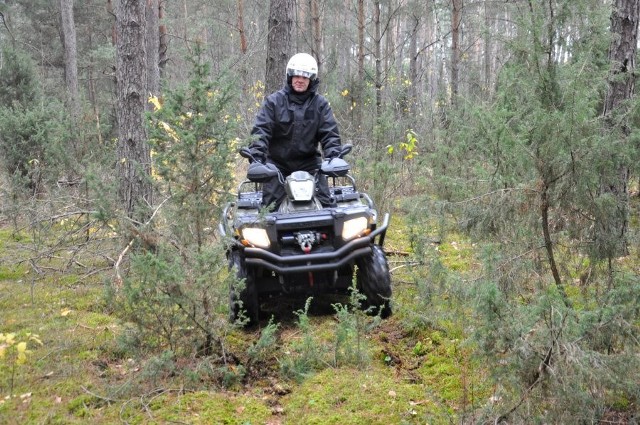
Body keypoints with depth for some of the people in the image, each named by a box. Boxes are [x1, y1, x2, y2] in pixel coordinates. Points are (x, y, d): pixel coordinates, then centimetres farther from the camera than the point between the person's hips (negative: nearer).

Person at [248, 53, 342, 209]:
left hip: (309, 162, 1)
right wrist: (257, 158, -22)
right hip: (277, 163, -1)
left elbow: (330, 133, 0)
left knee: (326, 202, -5)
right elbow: (260, 130, -8)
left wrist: (333, 158, -16)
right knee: (269, 207, -7)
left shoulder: (320, 103, 3)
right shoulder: (274, 101, -2)